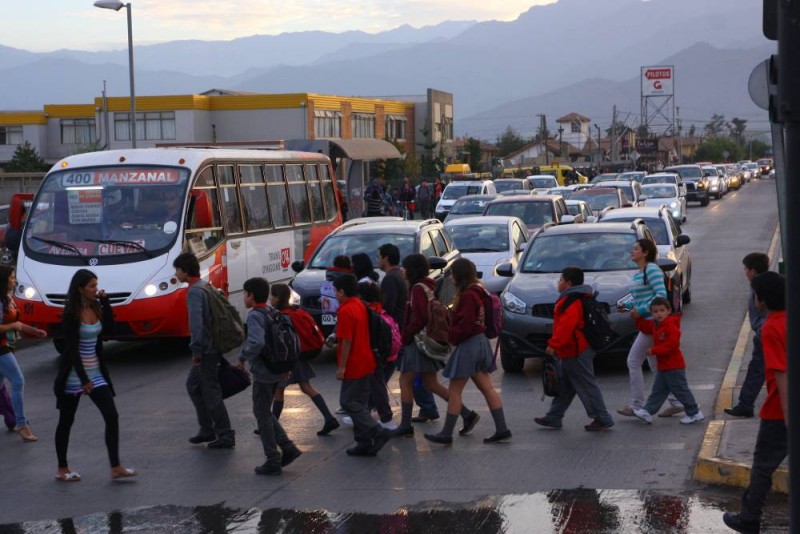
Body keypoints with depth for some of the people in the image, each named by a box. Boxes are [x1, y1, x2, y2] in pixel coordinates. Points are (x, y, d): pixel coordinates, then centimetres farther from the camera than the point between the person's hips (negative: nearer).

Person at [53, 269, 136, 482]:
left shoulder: (96, 308, 5)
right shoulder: (71, 314, -14)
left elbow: (109, 330, -4)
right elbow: (71, 348, -17)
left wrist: (105, 303, -9)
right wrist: (84, 379, -19)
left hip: (95, 371, 6)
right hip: (74, 373, -6)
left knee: (112, 417, -3)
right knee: (66, 421, 6)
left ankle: (116, 468, -3)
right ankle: (62, 470, 18)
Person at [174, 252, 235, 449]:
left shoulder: (194, 291, -16)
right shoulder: (206, 286, 13)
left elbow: (196, 322, -26)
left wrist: (196, 350, -22)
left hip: (206, 349, -10)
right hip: (213, 346, 10)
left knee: (211, 392, -3)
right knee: (193, 385, 19)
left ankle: (225, 436, 3)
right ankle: (207, 430, 24)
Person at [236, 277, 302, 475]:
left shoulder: (254, 316, -16)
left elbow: (257, 343, -31)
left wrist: (244, 357, -14)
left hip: (262, 372, -8)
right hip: (277, 370, 8)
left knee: (262, 414, 2)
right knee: (265, 413, 20)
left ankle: (273, 461, 6)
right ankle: (288, 448, 12)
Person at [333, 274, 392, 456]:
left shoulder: (346, 311, -18)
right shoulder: (360, 306, 10)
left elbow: (347, 341, -21)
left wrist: (341, 367, -17)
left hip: (353, 366, -9)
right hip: (365, 362, 9)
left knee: (348, 402, -4)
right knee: (358, 403, 13)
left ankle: (377, 432, -14)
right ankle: (364, 443, 14)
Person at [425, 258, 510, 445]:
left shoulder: (468, 296, -20)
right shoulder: (479, 292, 10)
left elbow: (464, 326, -23)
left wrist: (450, 336, -8)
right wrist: (452, 333, 9)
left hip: (468, 345, -10)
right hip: (480, 341, 10)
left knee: (454, 391, 0)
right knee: (487, 388, 10)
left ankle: (446, 434, 7)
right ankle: (502, 430, 10)